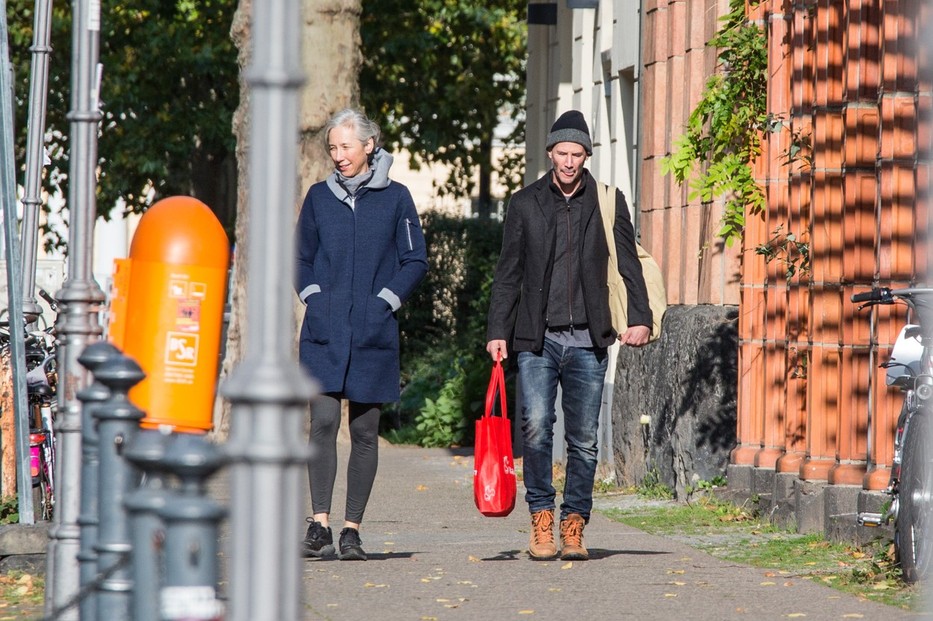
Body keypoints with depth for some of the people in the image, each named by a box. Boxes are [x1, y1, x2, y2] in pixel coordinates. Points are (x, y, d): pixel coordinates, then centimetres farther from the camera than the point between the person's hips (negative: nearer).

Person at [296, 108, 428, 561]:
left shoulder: (395, 198, 3)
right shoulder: (319, 197, 9)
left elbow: (415, 262, 7)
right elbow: (300, 257, 17)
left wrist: (384, 301, -5)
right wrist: (313, 298, 2)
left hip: (373, 334, -1)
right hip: (324, 332, 1)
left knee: (364, 430, 3)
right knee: (323, 422, -11)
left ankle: (352, 530, 9)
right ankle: (319, 526, -13)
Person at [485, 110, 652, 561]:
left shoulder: (608, 202, 8)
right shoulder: (525, 203, 9)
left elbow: (628, 265, 6)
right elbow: (508, 273, 11)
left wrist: (639, 318, -7)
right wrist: (497, 331, 4)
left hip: (588, 341, 0)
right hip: (537, 339, 0)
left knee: (583, 438, 0)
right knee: (536, 427, -13)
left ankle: (573, 526, 8)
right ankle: (541, 519, -1)